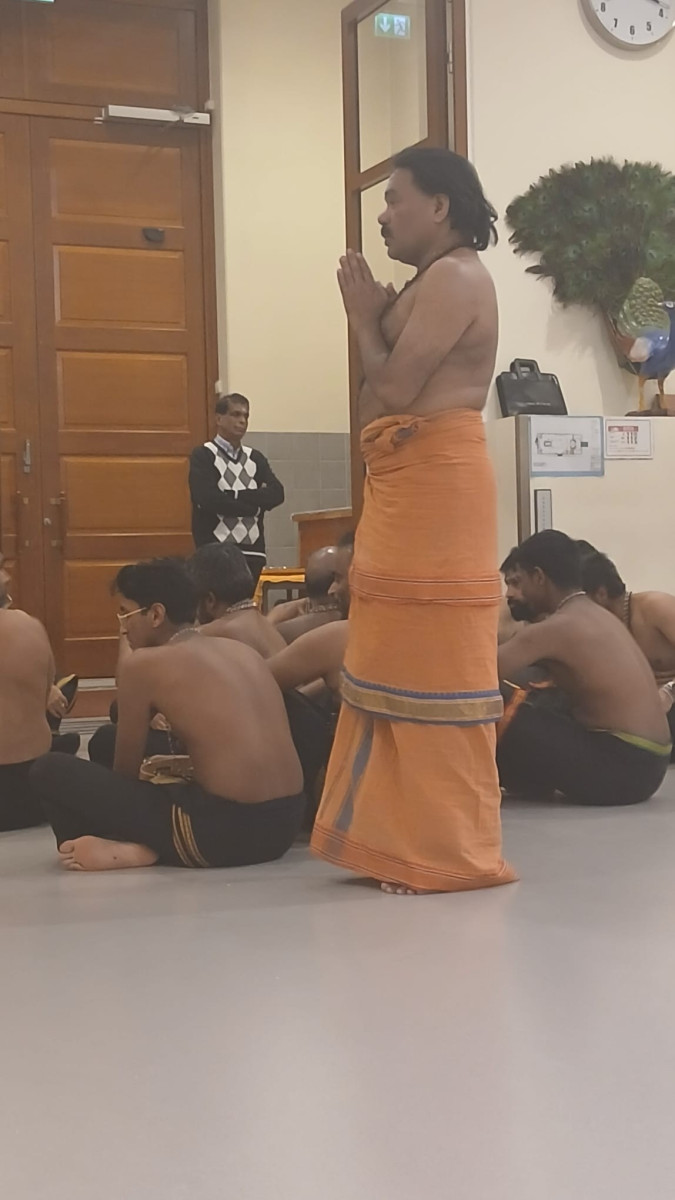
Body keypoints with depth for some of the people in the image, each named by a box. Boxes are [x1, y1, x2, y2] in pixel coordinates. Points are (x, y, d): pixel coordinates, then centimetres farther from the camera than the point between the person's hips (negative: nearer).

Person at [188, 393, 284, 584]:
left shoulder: (255, 458, 16)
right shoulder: (203, 456, 0)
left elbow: (276, 494, 1)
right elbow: (208, 499, -15)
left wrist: (236, 496, -10)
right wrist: (256, 501, -6)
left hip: (252, 550, 5)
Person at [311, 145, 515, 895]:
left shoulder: (454, 278, -11)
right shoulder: (434, 283, 21)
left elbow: (395, 389, -18)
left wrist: (362, 317, -4)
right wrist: (374, 318, 6)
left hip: (434, 487, -11)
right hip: (407, 488, 11)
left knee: (434, 665, -8)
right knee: (406, 662, 12)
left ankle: (451, 852, -2)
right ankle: (412, 838, 19)